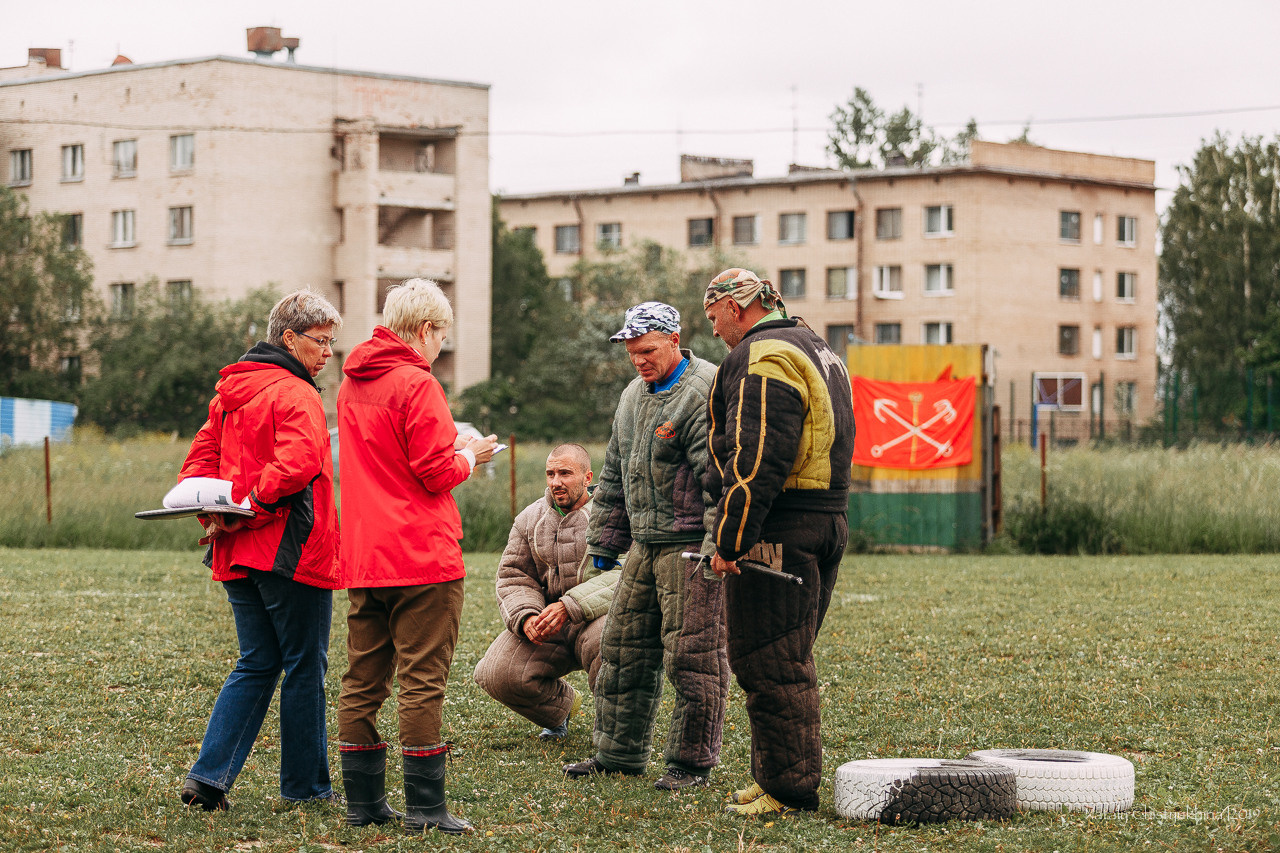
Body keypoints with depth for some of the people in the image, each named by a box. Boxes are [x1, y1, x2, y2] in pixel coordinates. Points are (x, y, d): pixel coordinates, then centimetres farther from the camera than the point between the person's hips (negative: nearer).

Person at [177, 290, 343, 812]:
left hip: (239, 554, 8)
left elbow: (200, 459, 16)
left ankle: (208, 776, 2)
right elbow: (297, 461, -28)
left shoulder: (232, 392, 16)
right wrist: (252, 508, -19)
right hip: (291, 552, -8)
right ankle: (305, 785, 11)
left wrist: (215, 511, 1)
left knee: (257, 664, 12)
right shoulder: (295, 395, -12)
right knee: (304, 666, 4)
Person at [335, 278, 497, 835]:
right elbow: (437, 473, -15)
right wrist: (469, 456, 5)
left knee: (363, 682, 9)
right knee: (422, 682, -4)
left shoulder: (352, 384, 13)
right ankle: (425, 806, -4)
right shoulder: (416, 384, -12)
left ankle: (363, 800, 12)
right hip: (422, 557, -8)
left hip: (362, 558, 8)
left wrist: (450, 447, 21)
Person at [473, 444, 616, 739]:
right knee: (494, 675, -17)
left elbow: (621, 578, -18)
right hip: (544, 627, 5)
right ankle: (563, 704, 15)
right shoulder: (530, 518, 11)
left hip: (596, 617, -5)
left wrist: (568, 607, -30)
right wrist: (525, 617, -15)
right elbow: (513, 577, 8)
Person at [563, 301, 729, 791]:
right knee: (623, 650, 11)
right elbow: (614, 476, 25)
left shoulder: (705, 394, -12)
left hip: (692, 548, -9)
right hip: (644, 546, 9)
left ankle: (692, 763, 5)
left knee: (692, 658, -5)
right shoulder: (634, 396, 16)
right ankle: (619, 753, 22)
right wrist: (605, 541, 23)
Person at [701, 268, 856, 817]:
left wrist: (730, 541, -20)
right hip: (828, 521, 10)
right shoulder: (819, 352, 21)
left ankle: (787, 790, -3)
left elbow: (758, 459, -21)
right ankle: (777, 776, 20)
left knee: (766, 665, -5)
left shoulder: (762, 357, -12)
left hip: (778, 532, -10)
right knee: (791, 661, 15)